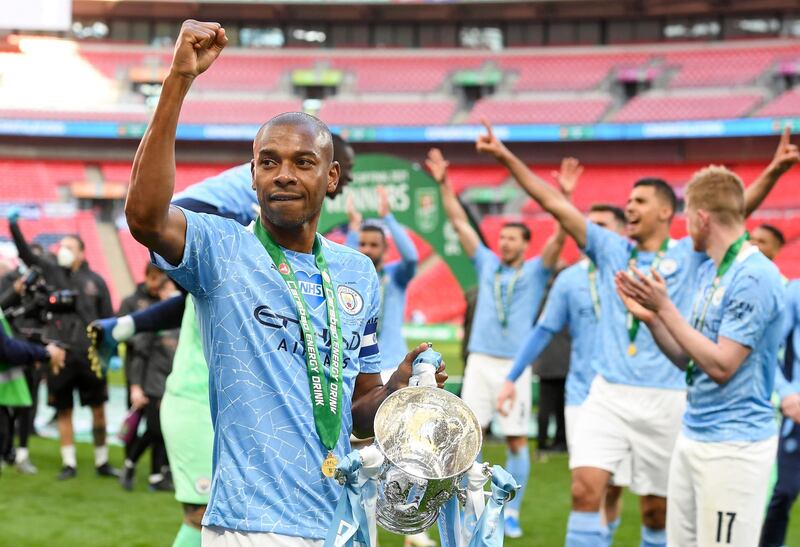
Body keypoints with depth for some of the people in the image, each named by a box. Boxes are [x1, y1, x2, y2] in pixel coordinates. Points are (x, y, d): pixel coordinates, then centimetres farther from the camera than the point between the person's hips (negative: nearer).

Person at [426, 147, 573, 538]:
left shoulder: (535, 271, 4)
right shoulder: (487, 263, 10)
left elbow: (560, 237, -10)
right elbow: (459, 222, 9)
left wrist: (564, 196, -22)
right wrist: (444, 184, 2)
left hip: (515, 364, -2)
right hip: (480, 360, 2)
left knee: (517, 440, 1)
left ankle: (511, 512, 9)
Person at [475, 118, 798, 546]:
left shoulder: (690, 255, 2)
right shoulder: (610, 249, 9)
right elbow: (554, 203, 6)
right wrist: (506, 157, 1)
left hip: (665, 400, -2)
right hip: (608, 394, 2)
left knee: (656, 509, 6)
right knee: (585, 490, -11)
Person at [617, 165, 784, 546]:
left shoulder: (754, 278, -18)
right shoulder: (707, 271, 12)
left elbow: (720, 366, -21)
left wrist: (665, 307, -18)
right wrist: (649, 317, 1)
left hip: (733, 445, -9)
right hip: (692, 437, 9)